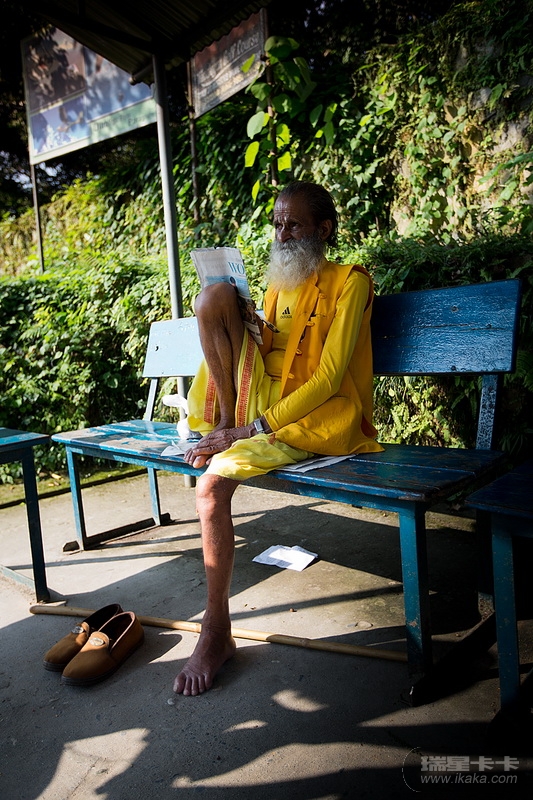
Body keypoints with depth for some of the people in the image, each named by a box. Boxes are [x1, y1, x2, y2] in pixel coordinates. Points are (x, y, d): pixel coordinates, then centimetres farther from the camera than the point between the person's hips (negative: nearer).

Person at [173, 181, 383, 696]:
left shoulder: (349, 281, -6)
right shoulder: (279, 284, 17)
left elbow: (328, 379, -16)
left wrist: (250, 430, -20)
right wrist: (232, 420, -2)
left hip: (314, 418, -6)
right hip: (261, 398, 6)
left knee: (213, 485, -27)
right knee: (214, 295, -10)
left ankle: (217, 631, -8)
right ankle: (223, 416, -10)